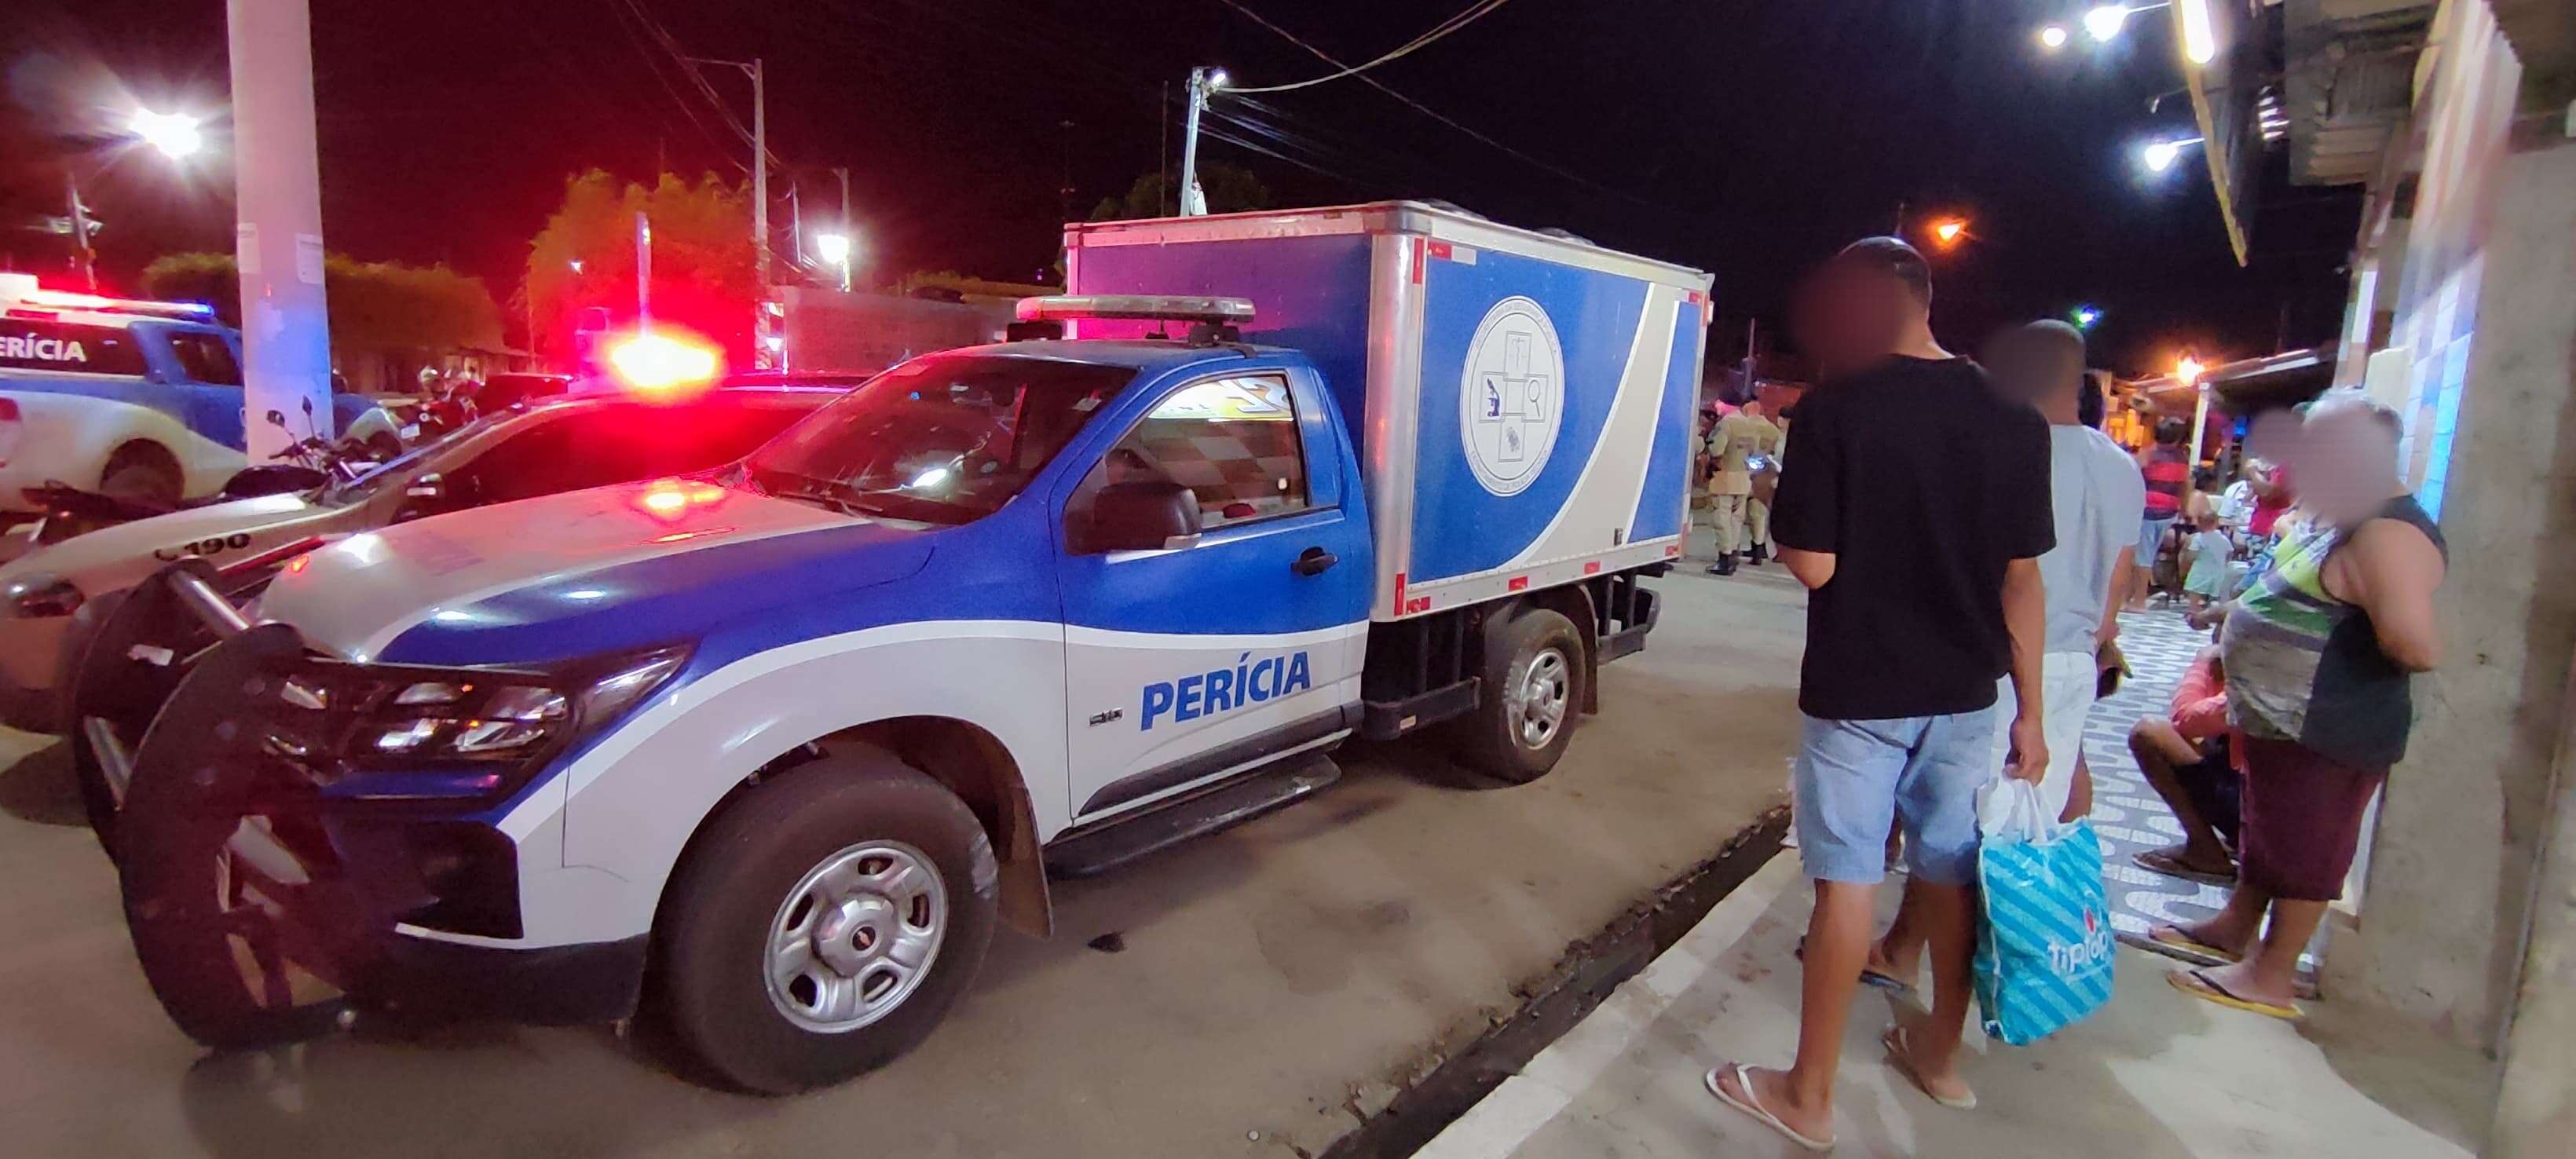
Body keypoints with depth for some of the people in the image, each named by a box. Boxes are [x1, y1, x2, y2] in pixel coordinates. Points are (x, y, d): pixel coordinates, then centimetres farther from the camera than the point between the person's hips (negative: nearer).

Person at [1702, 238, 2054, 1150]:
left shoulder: (1835, 410, -15)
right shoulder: (2014, 421, 1)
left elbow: (1813, 565, -17)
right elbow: (2021, 578, 3)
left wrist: (1780, 529, 4)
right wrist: (2031, 712, 9)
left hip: (1859, 693, -5)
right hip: (1963, 694, 5)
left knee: (1847, 884, 3)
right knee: (1949, 871, 19)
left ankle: (1809, 1097, 16)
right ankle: (1942, 1055, 37)